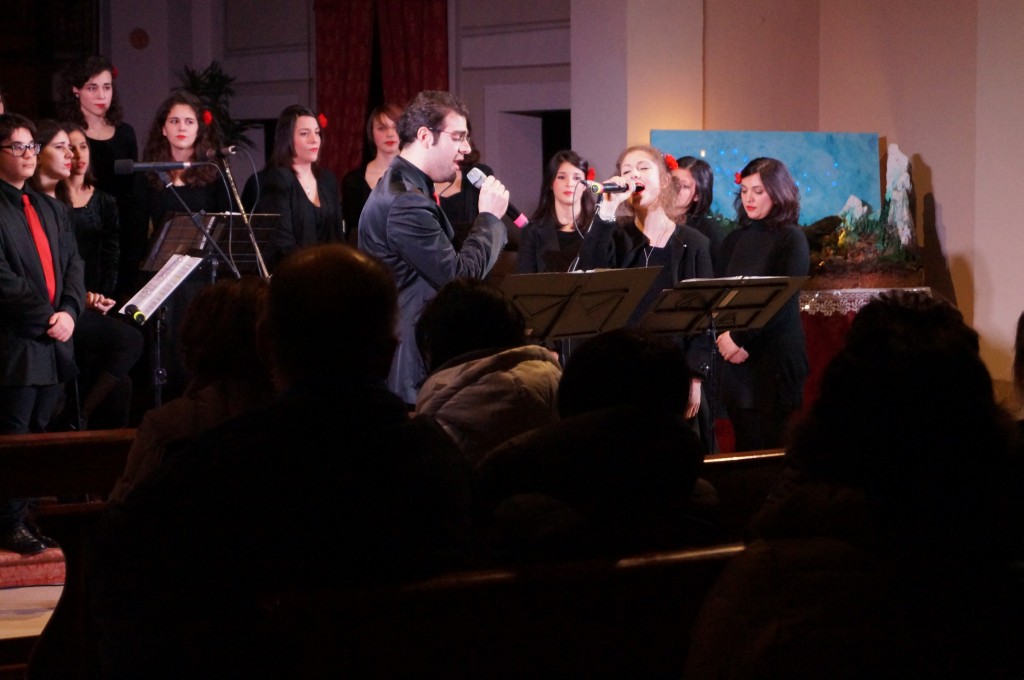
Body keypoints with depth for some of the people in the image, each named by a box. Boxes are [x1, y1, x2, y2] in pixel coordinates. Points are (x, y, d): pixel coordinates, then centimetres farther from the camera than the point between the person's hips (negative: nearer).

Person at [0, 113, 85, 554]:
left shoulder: (51, 209, 18)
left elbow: (72, 265, 14)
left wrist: (69, 311, -4)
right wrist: (45, 318, -16)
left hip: (53, 341, 8)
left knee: (40, 434, 11)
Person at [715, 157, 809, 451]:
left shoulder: (792, 239, -4)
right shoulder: (735, 239, 12)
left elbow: (783, 301, -11)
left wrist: (740, 338, -13)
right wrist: (725, 336, -7)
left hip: (777, 359, -5)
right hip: (736, 360, 5)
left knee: (772, 448, -1)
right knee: (745, 448, 6)